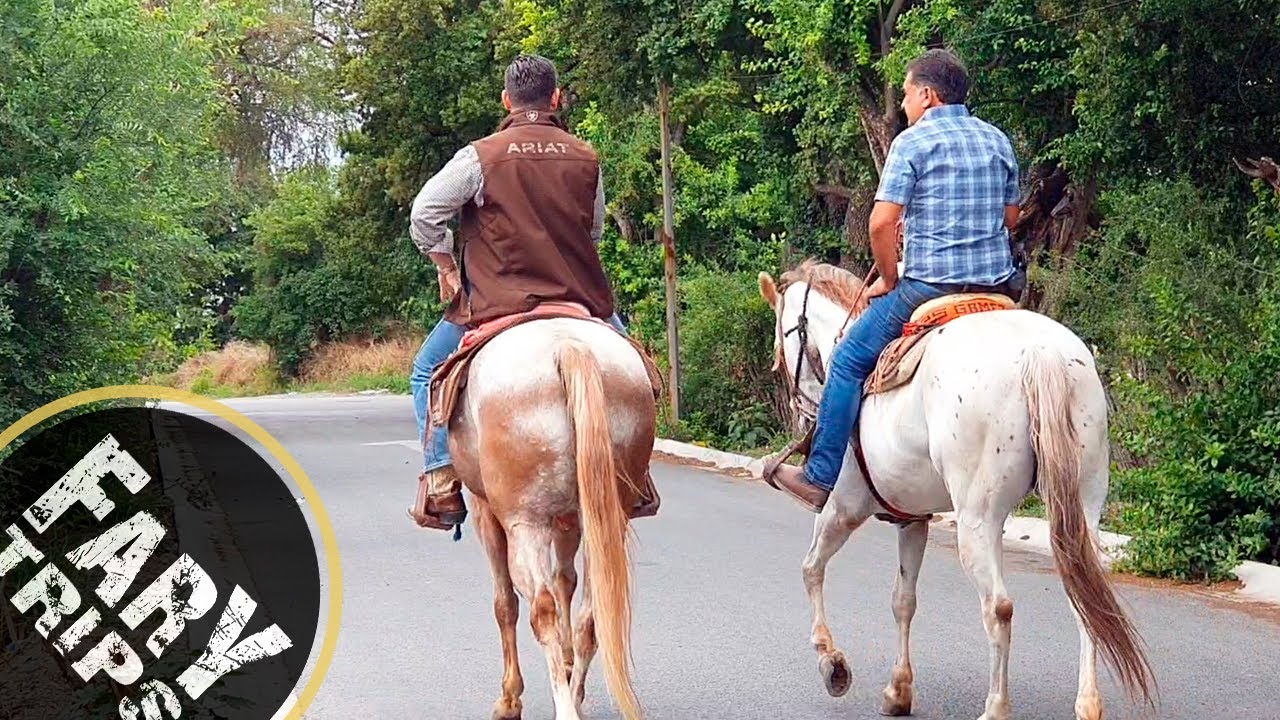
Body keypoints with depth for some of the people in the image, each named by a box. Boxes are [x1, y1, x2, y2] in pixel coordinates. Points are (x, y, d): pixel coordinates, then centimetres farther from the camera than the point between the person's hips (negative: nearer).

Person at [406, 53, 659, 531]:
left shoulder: (481, 156, -8)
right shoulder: (586, 159, 2)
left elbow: (424, 214, -8)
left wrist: (446, 267, 7)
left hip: (496, 301, -3)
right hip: (582, 298, 3)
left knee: (427, 373, 16)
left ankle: (440, 483, 1)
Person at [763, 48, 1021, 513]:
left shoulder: (913, 140, -6)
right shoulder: (998, 141, 13)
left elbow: (882, 221, -13)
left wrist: (889, 280, 0)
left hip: (929, 283, -6)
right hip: (997, 283, 7)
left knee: (849, 361, 5)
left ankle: (820, 477, 5)